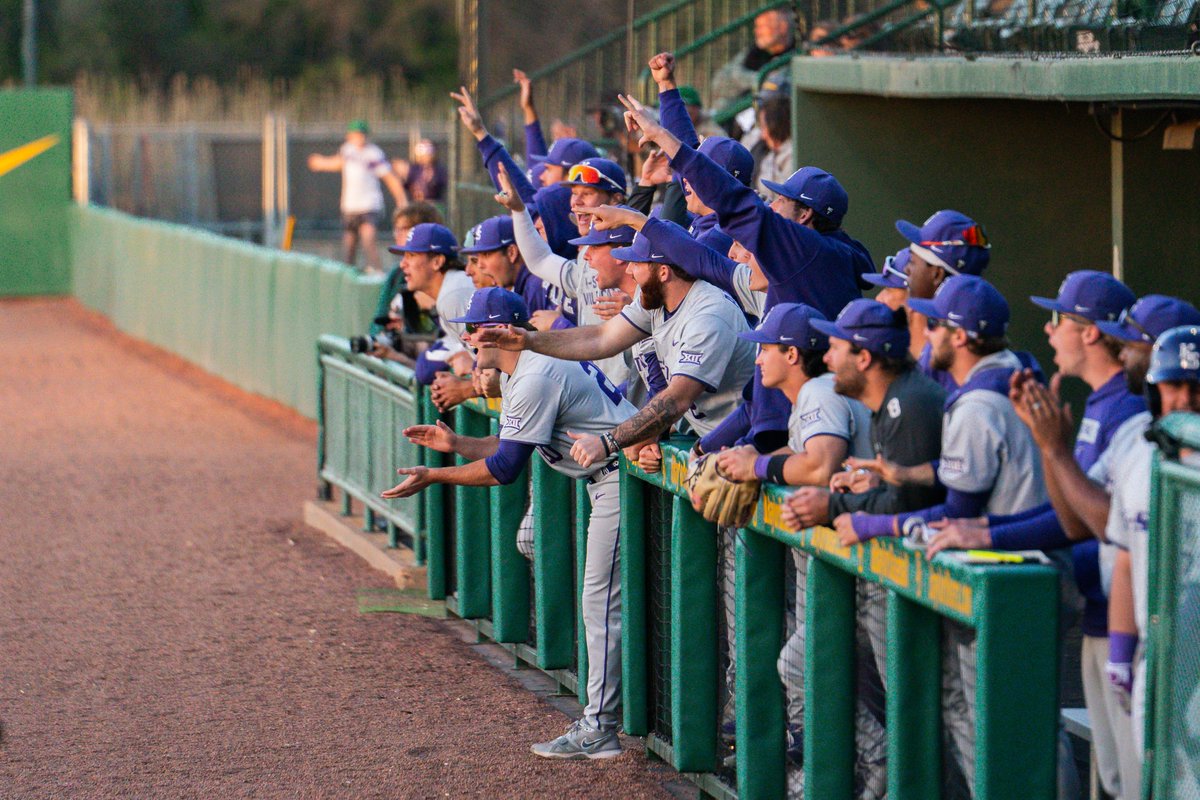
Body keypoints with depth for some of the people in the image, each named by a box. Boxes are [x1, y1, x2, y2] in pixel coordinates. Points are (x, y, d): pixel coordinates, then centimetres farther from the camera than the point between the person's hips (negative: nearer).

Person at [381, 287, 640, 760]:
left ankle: (599, 730, -6)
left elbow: (504, 468, -19)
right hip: (608, 481, 11)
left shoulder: (536, 378, -20)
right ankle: (599, 722, 18)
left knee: (602, 605, -9)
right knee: (601, 605, 14)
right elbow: (510, 445, 18)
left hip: (622, 475, -11)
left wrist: (433, 477, -13)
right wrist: (456, 445, 6)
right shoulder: (521, 372, 14)